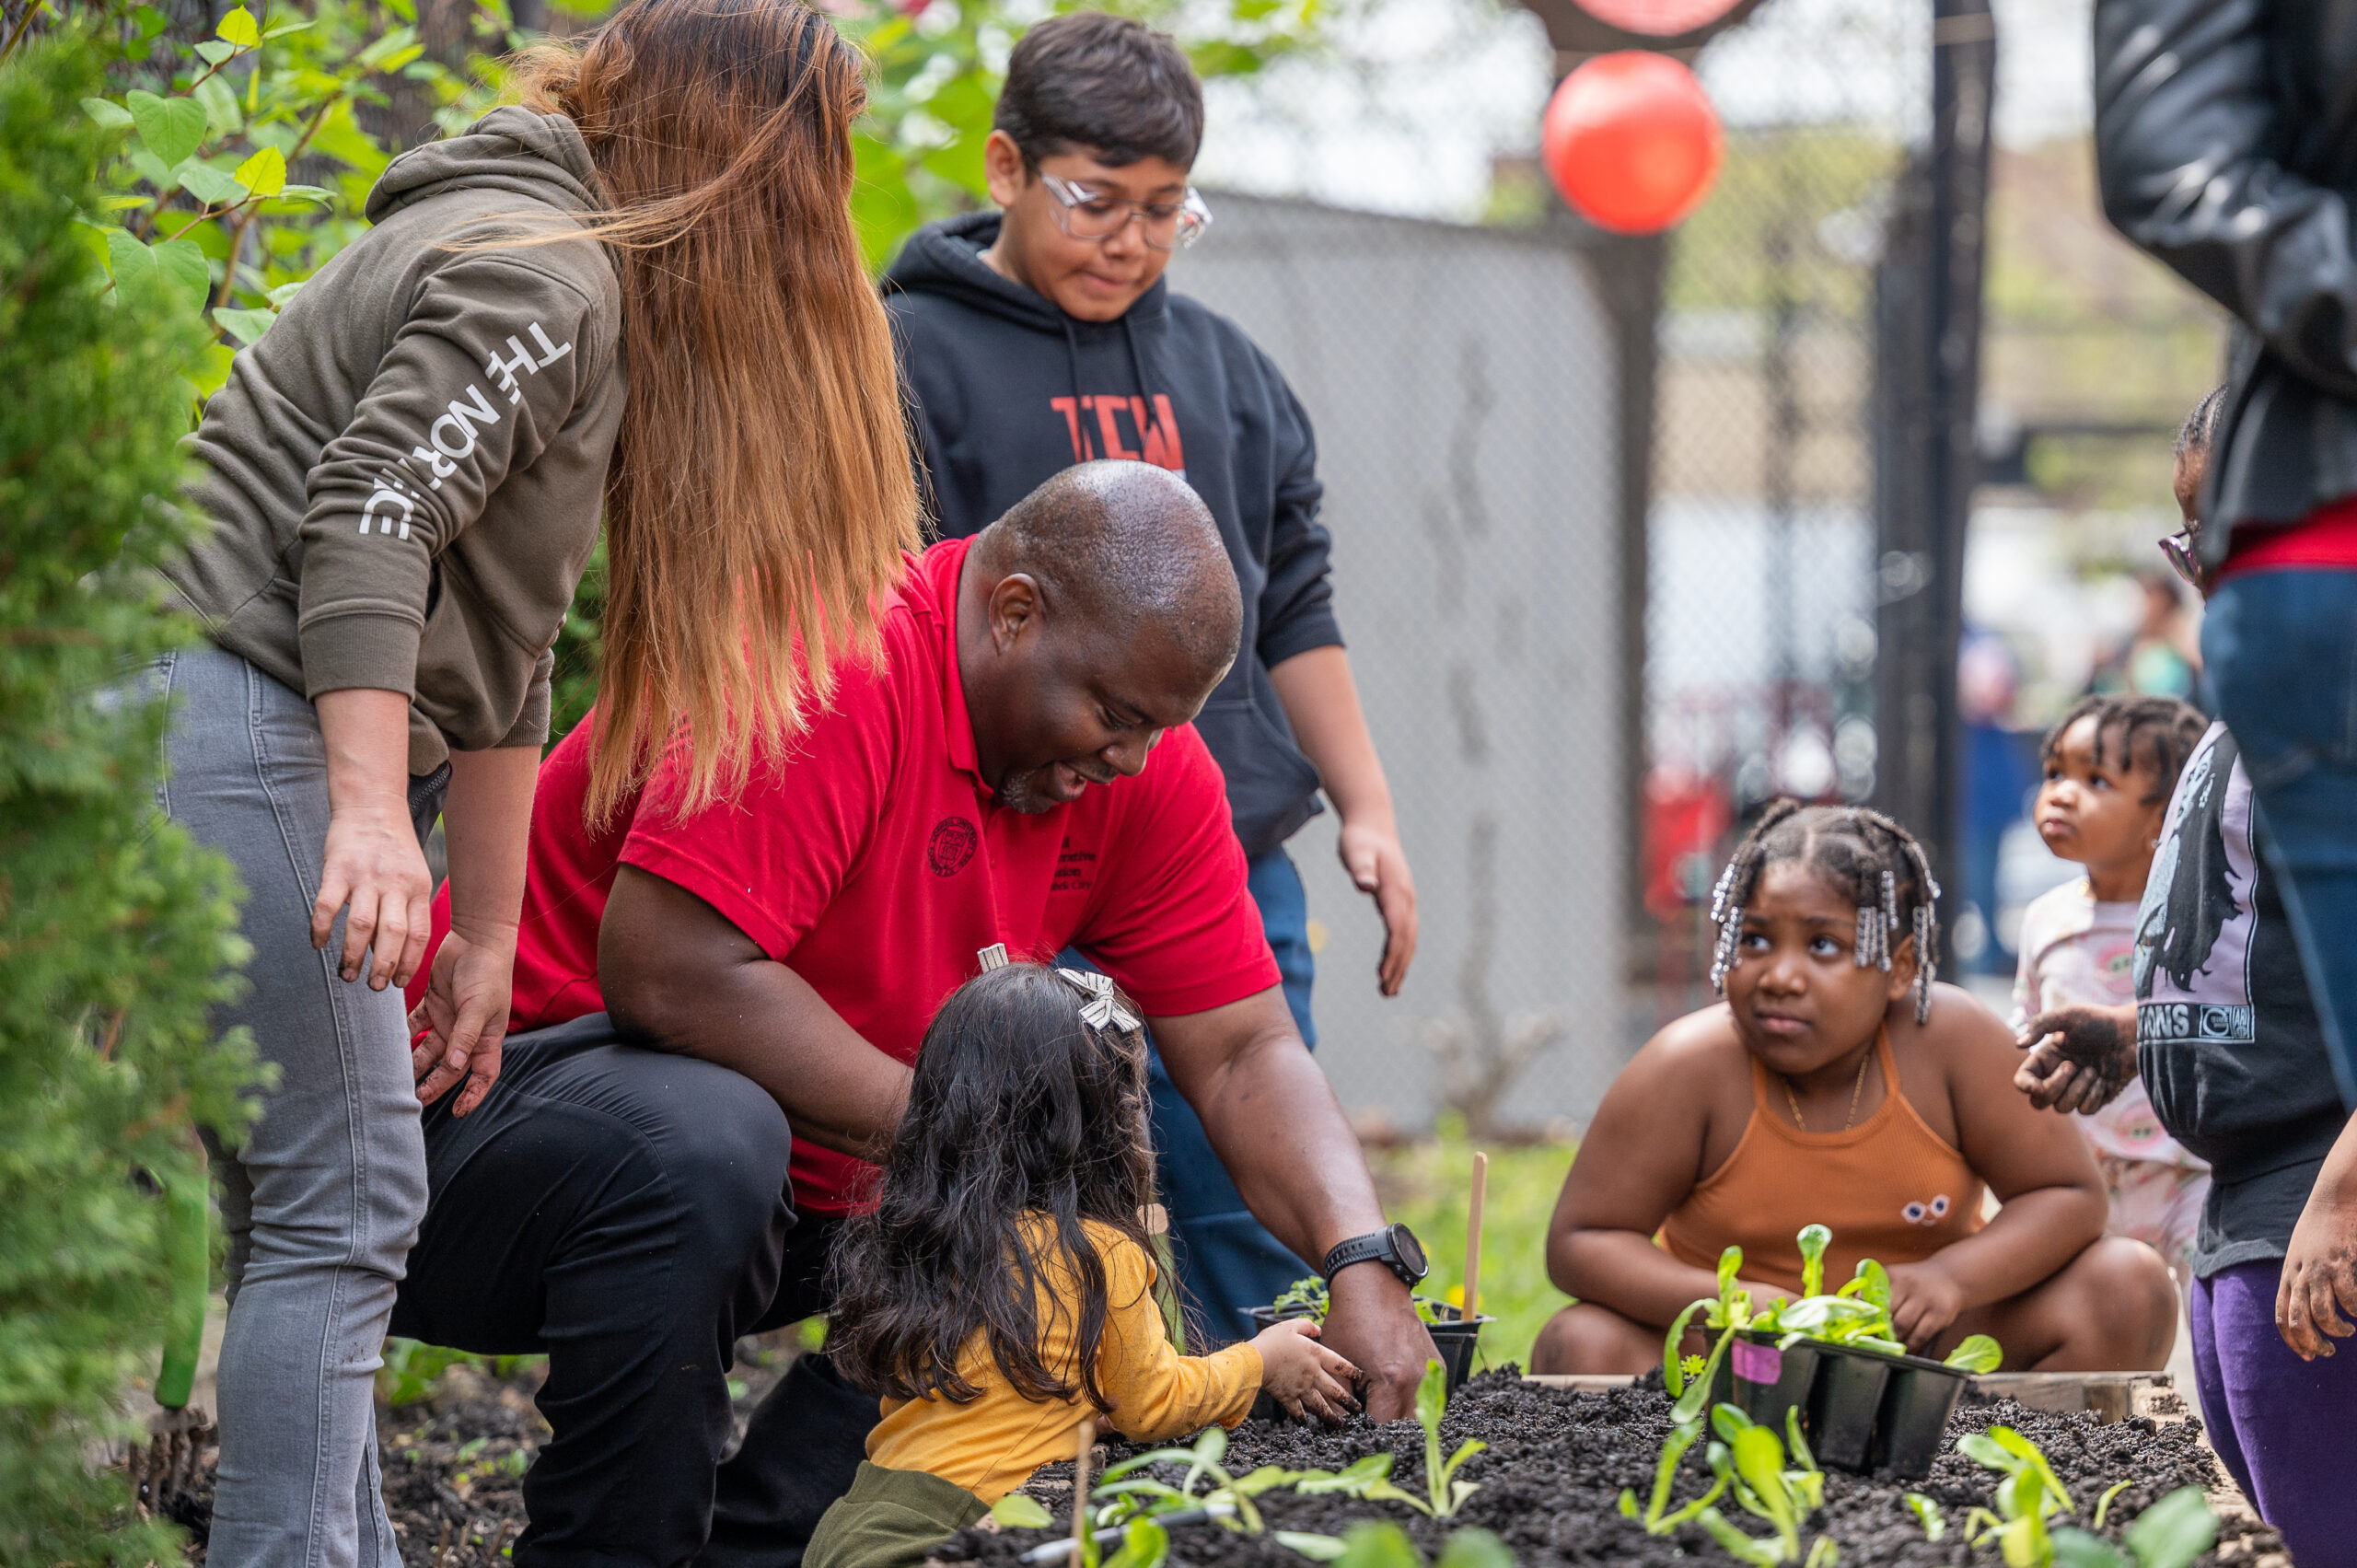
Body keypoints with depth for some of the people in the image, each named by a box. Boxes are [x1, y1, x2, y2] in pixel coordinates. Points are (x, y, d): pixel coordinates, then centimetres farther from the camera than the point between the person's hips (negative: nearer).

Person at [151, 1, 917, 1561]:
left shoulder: (579, 289, 22)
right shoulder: (541, 276, -9)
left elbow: (496, 650, 25)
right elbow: (366, 516, -22)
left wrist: (487, 937, 25)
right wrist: (371, 814, -29)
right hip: (233, 716, -10)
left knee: (300, 1212, 12)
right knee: (342, 1210, -10)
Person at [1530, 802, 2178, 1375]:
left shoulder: (1950, 1039, -17)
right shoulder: (1691, 1067, -19)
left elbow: (2070, 1198, -9)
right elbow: (1578, 1244, -15)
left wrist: (1951, 1278, -28)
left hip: (1929, 1356, 1)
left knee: (2129, 1285, -19)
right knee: (1581, 1348, -29)